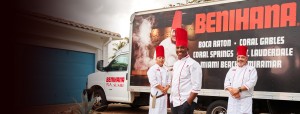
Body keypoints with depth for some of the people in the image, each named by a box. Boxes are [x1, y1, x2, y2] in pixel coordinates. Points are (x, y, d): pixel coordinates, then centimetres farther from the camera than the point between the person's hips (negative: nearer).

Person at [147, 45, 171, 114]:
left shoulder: (165, 69, 13)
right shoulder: (152, 69, -10)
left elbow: (169, 80, 10)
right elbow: (153, 82, -18)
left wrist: (166, 88, -8)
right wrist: (162, 89, -14)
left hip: (164, 93, 7)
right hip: (156, 93, -7)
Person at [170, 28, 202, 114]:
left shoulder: (193, 64, -12)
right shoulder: (176, 64, 14)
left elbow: (196, 86, -16)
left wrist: (188, 102, -17)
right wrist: (171, 99, 14)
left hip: (186, 102, -8)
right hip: (174, 102, 8)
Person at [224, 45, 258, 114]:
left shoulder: (252, 69, 2)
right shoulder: (232, 69, 15)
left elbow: (251, 83, -12)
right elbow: (226, 82, 6)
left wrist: (238, 89, -20)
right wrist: (232, 91, -14)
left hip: (245, 100, -4)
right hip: (232, 99, 4)